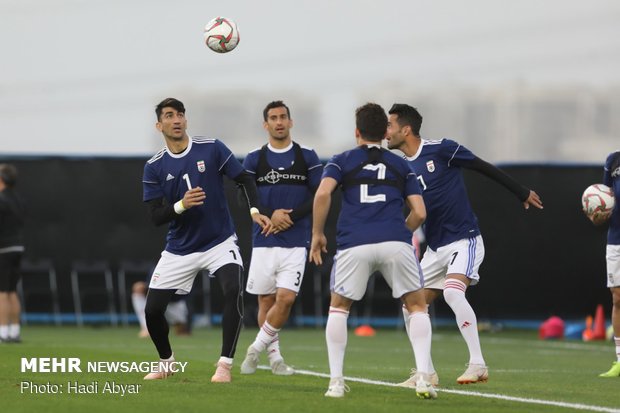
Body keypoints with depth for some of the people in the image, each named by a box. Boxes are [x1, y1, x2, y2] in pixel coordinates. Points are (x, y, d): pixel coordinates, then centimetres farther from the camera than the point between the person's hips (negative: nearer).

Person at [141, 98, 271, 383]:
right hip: (179, 249, 2)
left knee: (234, 290, -28)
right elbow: (155, 217, -8)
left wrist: (254, 211, -16)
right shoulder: (154, 167, -5)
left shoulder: (212, 149, -7)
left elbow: (244, 179, 0)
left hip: (219, 242, -2)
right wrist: (181, 205, -27)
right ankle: (166, 362, 27)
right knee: (152, 308, -2)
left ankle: (225, 365, -18)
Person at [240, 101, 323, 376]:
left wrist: (291, 216, -11)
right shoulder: (254, 160, 6)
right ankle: (273, 355, 16)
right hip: (264, 240, 1)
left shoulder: (307, 157, 4)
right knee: (266, 300, 3)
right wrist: (270, 215, -16)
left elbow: (319, 197, 1)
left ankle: (257, 348, 2)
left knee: (286, 298, -13)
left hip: (295, 241, -1)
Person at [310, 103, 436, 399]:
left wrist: (317, 234, 8)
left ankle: (336, 381, 10)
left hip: (354, 244, -1)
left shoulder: (342, 161, 18)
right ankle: (423, 378, 0)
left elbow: (323, 193, -2)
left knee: (338, 307, 20)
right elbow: (419, 213, 15)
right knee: (417, 306, 16)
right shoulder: (400, 165, 23)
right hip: (396, 242, 1)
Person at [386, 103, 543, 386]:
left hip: (464, 241, -8)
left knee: (452, 291, -30)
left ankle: (478, 364, -25)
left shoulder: (440, 150, -10)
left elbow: (484, 168, -3)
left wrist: (522, 193, 1)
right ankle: (427, 373, 13)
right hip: (435, 249, 8)